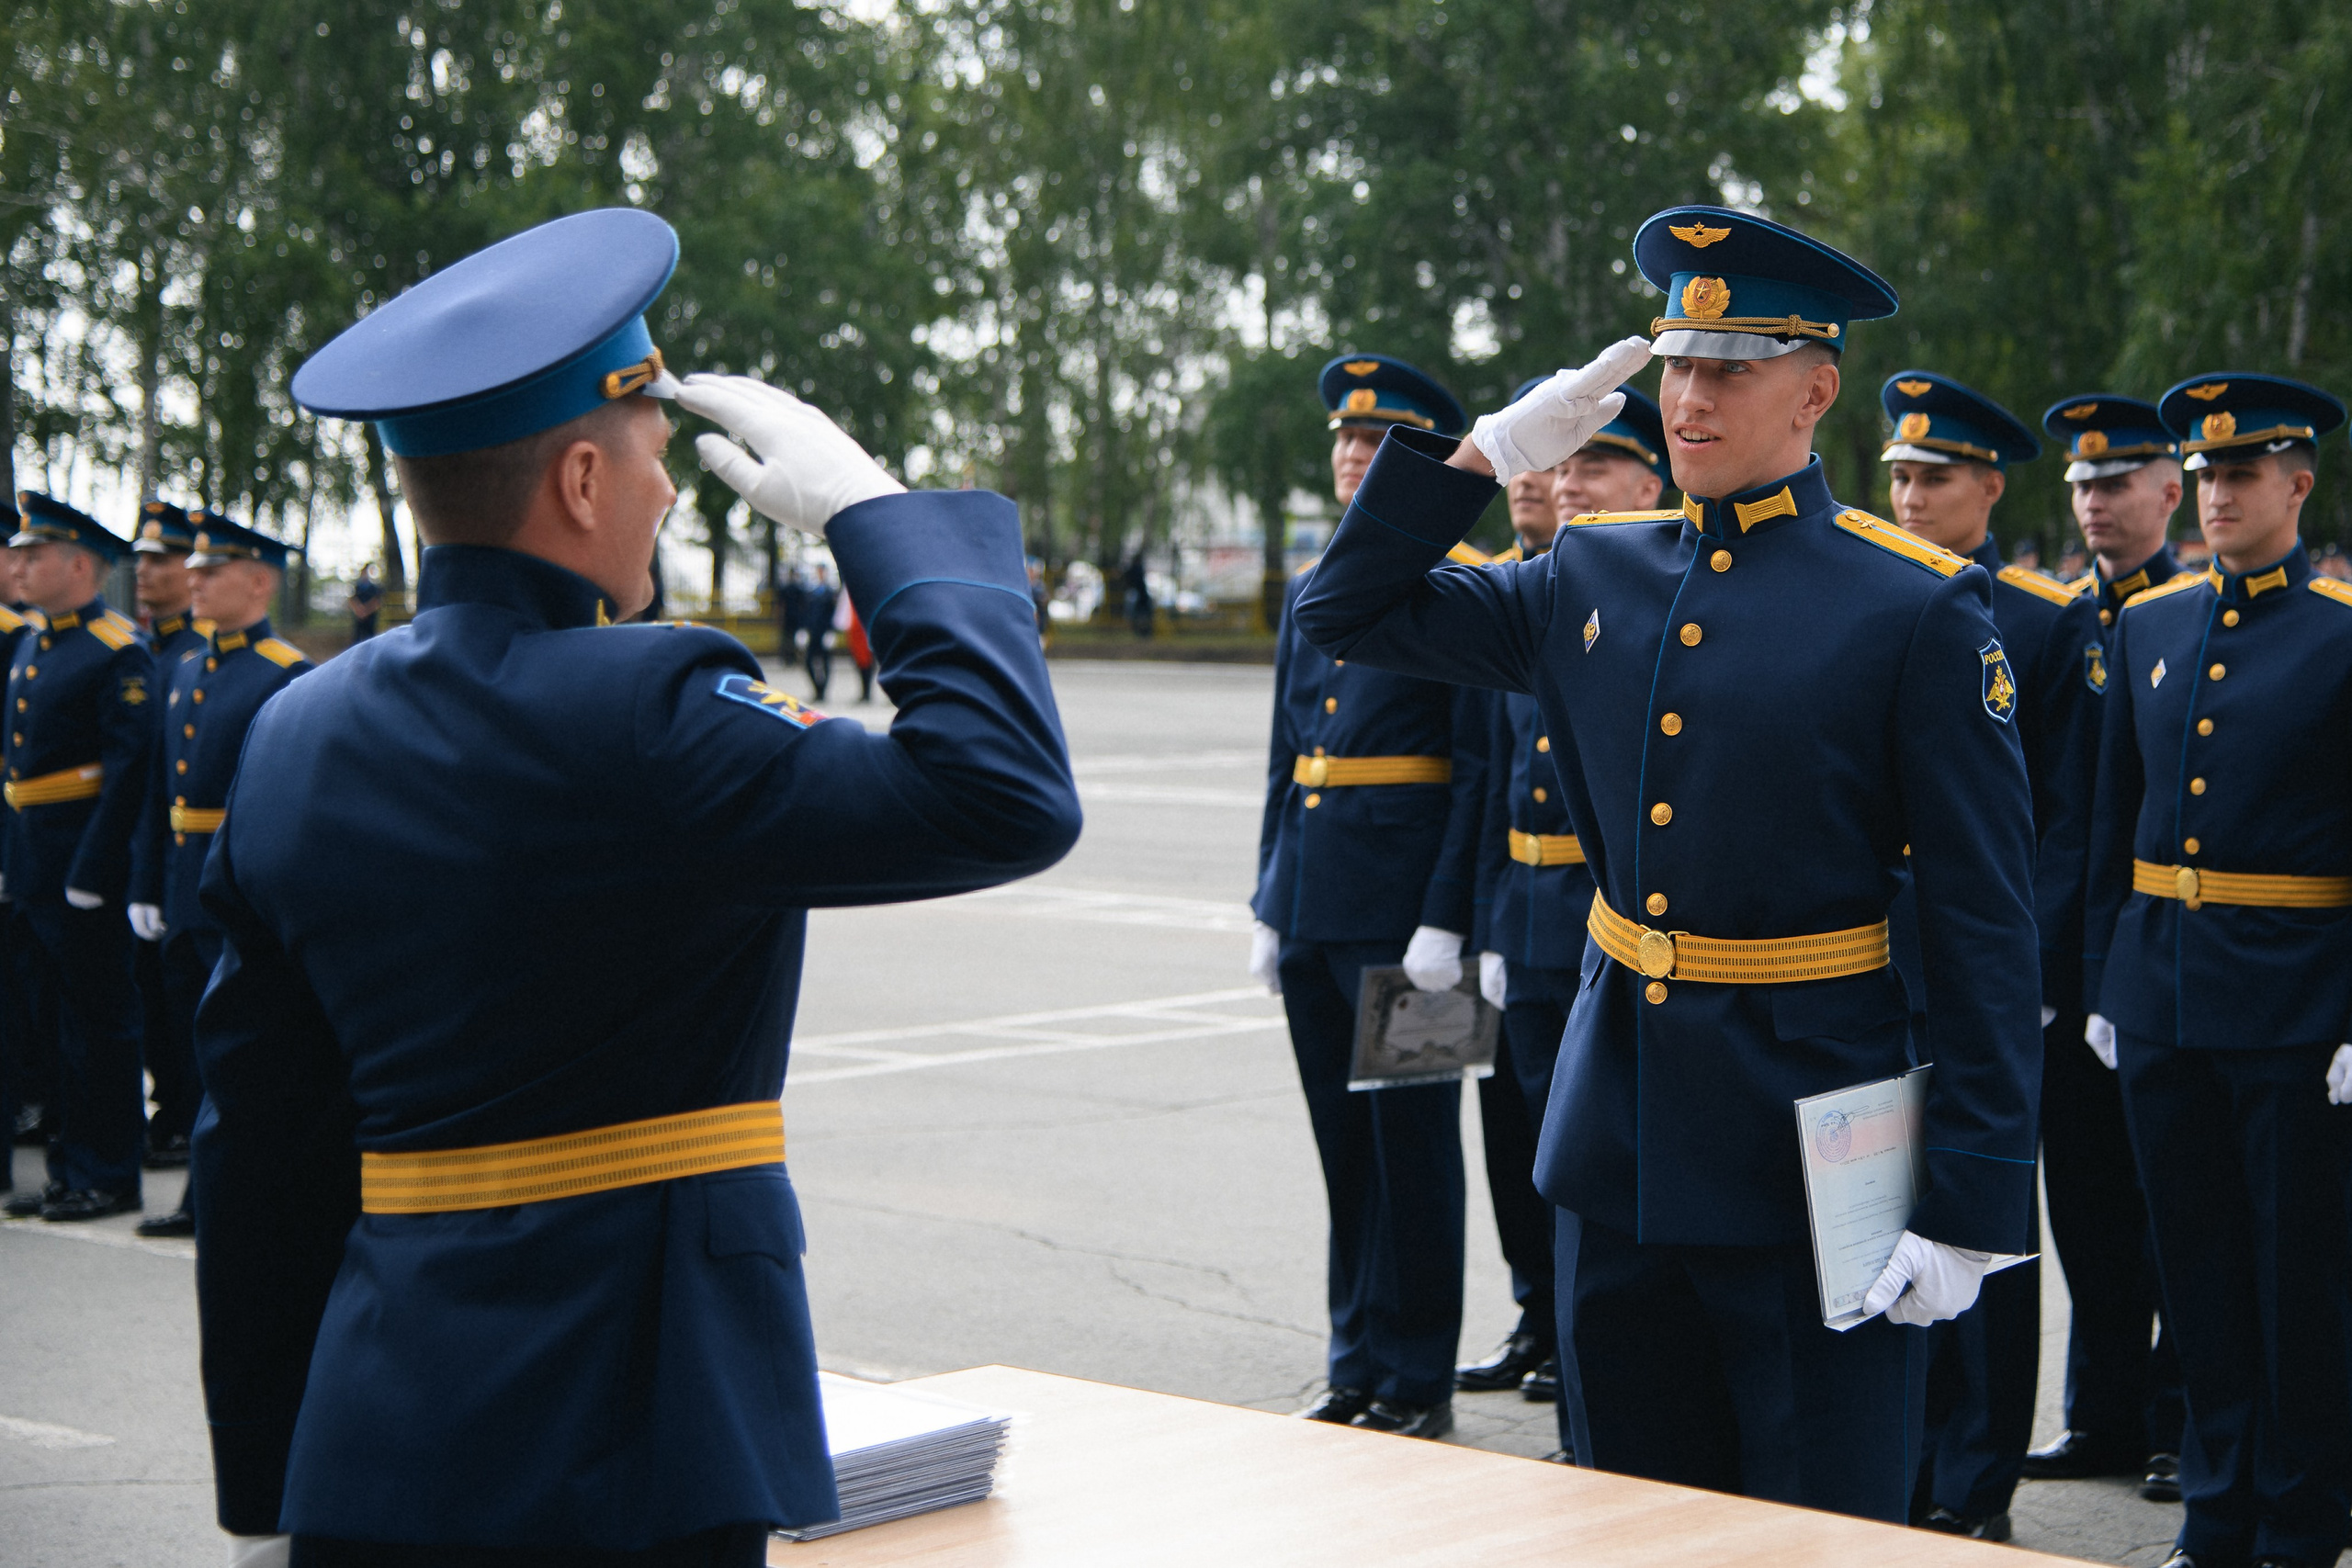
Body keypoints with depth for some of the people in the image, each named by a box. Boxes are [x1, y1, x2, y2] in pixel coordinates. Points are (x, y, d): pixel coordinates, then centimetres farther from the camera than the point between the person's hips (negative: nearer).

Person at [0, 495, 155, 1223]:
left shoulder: (119, 652, -12)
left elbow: (129, 770, -17)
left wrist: (90, 874, -20)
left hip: (85, 862, -8)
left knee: (100, 1020, -1)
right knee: (66, 1019, 14)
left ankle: (109, 1176, 6)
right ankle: (72, 1168, 21)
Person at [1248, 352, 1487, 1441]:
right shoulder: (1310, 591, 14)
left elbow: (1482, 766, -12)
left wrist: (1445, 920, -17)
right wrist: (1269, 906, 13)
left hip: (1403, 903, -7)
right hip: (1314, 904, 7)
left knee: (1411, 1140, 1)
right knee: (1342, 1141, 12)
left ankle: (1415, 1381, 10)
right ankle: (1356, 1364, 22)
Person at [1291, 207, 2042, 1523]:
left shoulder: (1921, 609, -8)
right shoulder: (1596, 577, 7)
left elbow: (1985, 927, -9)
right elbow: (1347, 613, 16)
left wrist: (1970, 1207, -13)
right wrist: (1490, 451, 2)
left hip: (1809, 1143, -5)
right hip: (1621, 1132, 5)